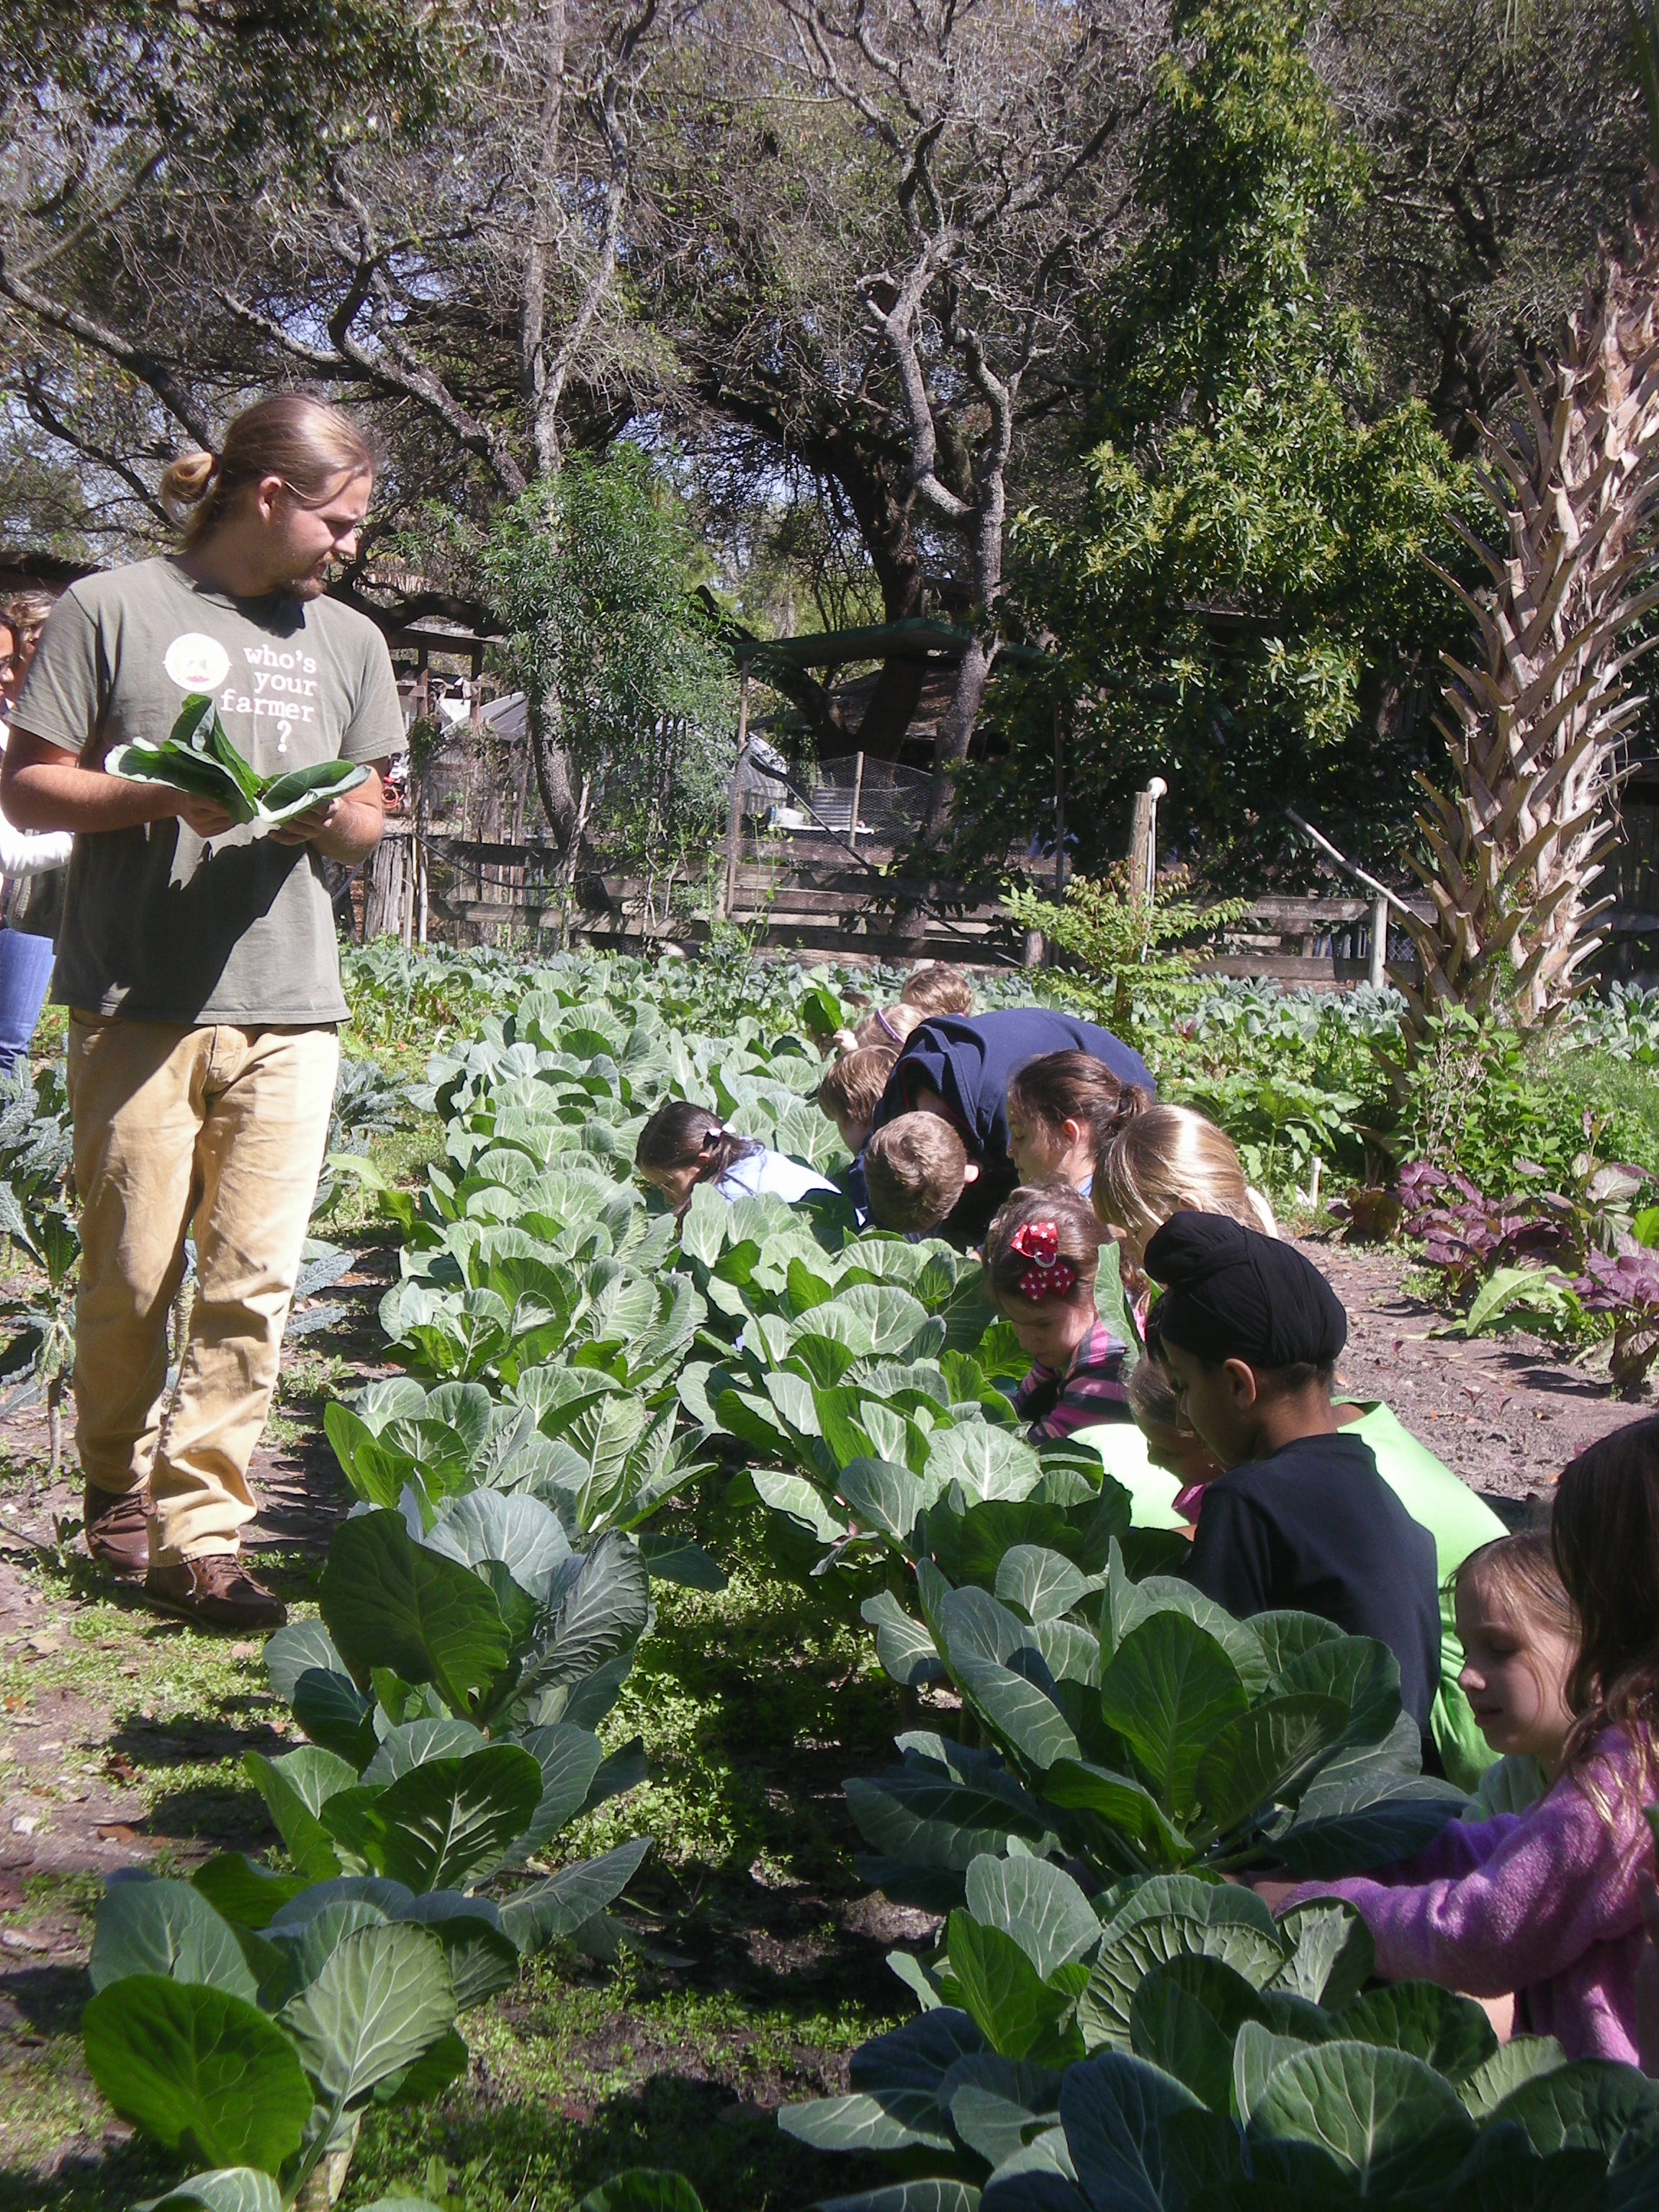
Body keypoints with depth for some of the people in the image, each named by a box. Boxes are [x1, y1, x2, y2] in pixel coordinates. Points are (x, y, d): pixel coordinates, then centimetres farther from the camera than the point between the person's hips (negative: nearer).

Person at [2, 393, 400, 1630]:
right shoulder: (115, 610, 2)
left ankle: (197, 1532, 4)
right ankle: (119, 1483, 27)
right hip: (137, 1002, -3)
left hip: (288, 1008, 3)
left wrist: (333, 816, -4)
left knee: (255, 1280, -2)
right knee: (131, 1273, 5)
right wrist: (162, 795, -16)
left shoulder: (349, 641, 15)